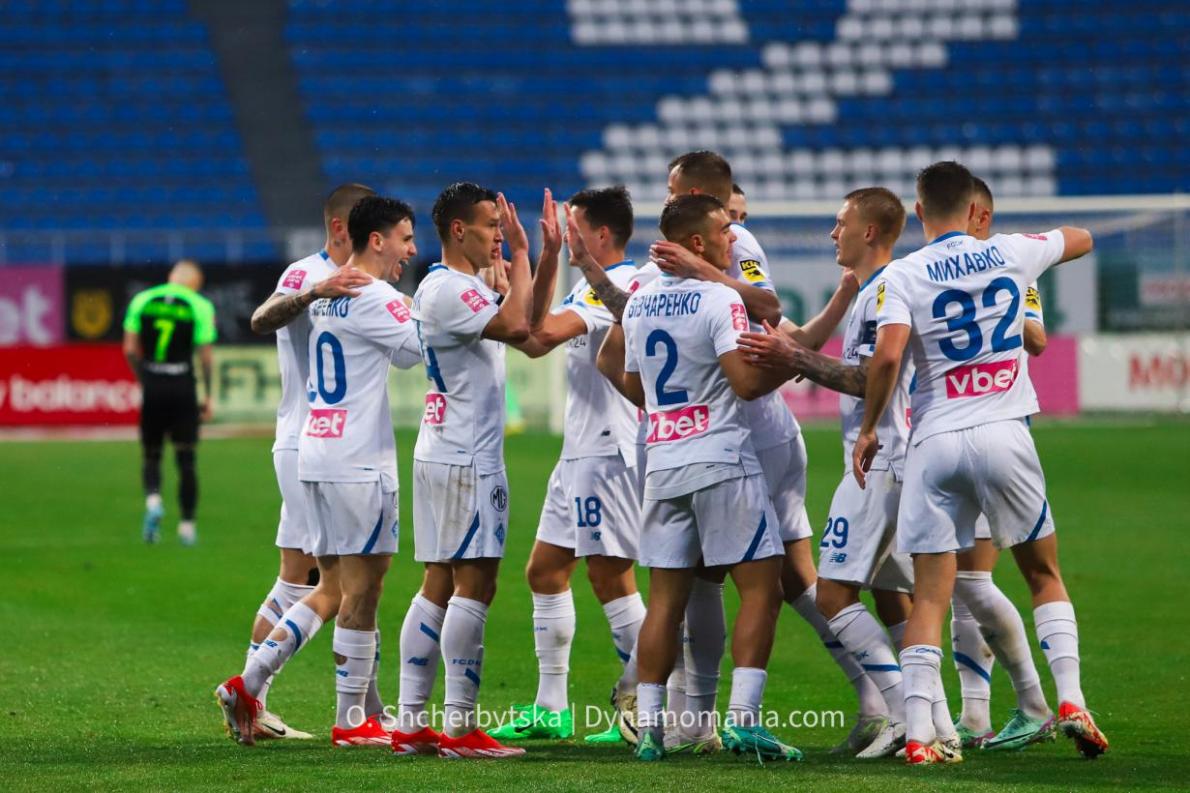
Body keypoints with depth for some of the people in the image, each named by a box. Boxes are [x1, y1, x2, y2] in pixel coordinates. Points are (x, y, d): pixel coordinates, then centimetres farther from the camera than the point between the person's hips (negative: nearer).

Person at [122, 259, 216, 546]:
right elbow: (205, 355, -5)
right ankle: (187, 524, 5)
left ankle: (153, 500, -14)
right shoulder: (200, 306, -3)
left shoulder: (141, 301, 5)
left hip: (152, 385, 2)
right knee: (186, 458, 7)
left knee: (151, 455, 14)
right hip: (183, 387, -2)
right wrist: (208, 396, 3)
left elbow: (130, 349, 3)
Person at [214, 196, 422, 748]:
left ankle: (248, 685, 8)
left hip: (315, 454, 9)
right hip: (359, 462, -9)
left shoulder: (322, 295, 14)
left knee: (331, 589, 15)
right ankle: (351, 721, 3)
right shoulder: (374, 298, -13)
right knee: (361, 591, -1)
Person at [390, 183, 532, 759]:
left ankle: (410, 722, 8)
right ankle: (459, 728, -10)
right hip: (464, 458, -10)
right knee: (474, 585, -9)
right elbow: (515, 327, -26)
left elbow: (529, 333, 19)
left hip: (446, 454, 10)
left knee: (439, 585, 8)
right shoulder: (444, 290, -14)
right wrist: (521, 255, -14)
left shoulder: (471, 288, 17)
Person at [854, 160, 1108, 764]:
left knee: (929, 596, 2)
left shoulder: (902, 276, 0)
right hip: (1004, 436, 1)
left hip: (934, 443, -1)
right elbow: (1080, 239, 28)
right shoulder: (1012, 253, 7)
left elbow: (887, 356, -15)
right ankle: (1070, 699, 3)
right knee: (1044, 575, 17)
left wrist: (867, 430, -2)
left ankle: (918, 735, -7)